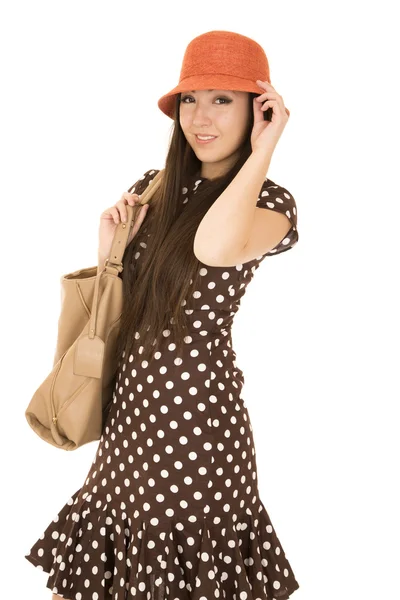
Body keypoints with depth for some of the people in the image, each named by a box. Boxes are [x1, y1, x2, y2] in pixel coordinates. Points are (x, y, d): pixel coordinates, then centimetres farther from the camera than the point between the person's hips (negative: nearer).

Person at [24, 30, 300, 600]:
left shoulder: (271, 202, -10)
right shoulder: (154, 188, 6)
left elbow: (214, 248, -35)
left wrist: (262, 150, -22)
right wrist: (108, 246, -4)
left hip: (198, 407, -5)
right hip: (133, 397, 6)